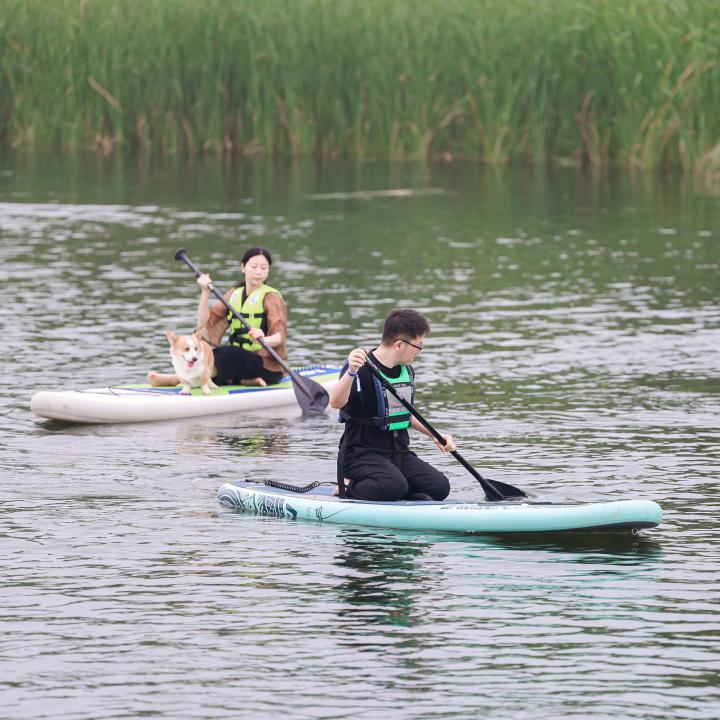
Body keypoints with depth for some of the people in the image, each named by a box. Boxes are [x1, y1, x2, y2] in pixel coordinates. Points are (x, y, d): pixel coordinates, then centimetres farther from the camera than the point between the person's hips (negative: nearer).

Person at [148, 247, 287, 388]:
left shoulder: (271, 298, -6)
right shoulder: (234, 295, 12)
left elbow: (280, 336, -20)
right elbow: (204, 325, 5)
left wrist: (264, 340, -42)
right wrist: (205, 292, -6)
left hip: (268, 369, -6)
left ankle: (175, 379, -23)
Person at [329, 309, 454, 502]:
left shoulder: (407, 371, 12)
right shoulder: (363, 371, -15)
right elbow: (336, 403, -34)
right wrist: (351, 372, -50)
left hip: (399, 454, 8)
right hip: (362, 454, -8)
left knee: (440, 487, -13)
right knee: (395, 486, -34)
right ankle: (348, 489, -7)